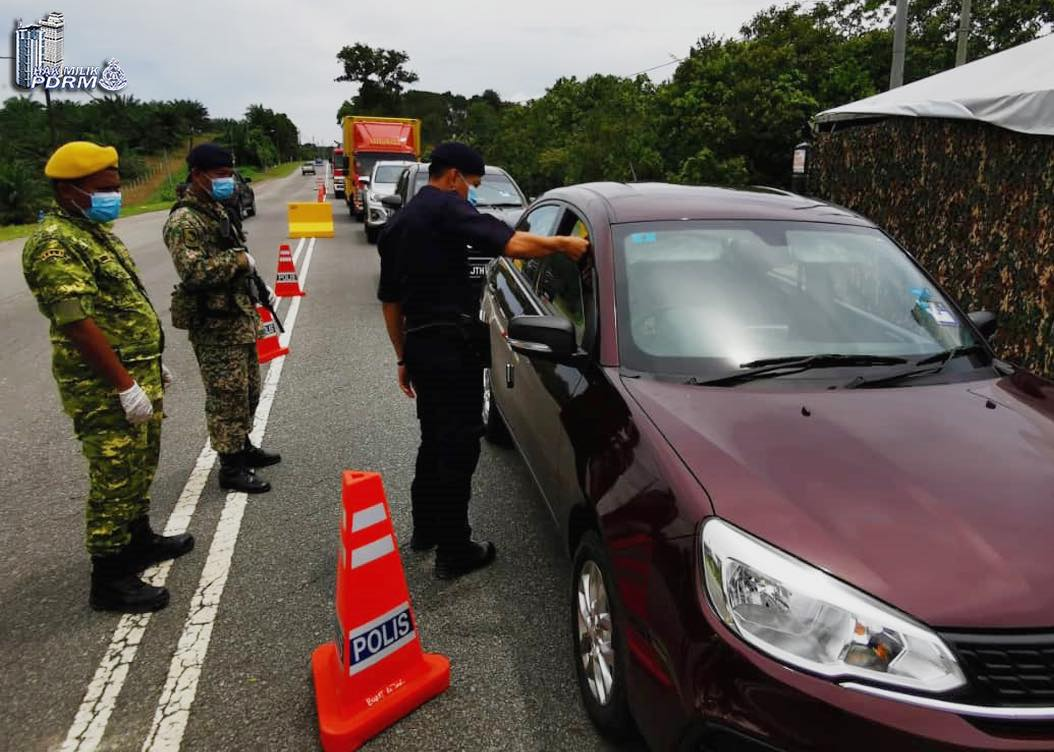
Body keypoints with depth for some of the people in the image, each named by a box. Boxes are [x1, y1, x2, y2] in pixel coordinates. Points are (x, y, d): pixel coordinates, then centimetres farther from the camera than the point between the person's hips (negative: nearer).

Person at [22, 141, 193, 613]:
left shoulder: (94, 232, 15)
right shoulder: (53, 243, -17)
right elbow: (78, 323, -24)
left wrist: (152, 363, 22)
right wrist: (125, 385, -24)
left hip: (137, 376, 10)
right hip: (105, 388, -10)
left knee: (141, 466, 21)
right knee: (114, 478, -2)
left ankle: (139, 540, 39)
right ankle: (109, 580, 11)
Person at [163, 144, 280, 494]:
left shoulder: (216, 210, 15)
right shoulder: (184, 221, -17)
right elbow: (192, 271, -29)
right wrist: (238, 260, -20)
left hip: (239, 316, 10)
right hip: (214, 323, -10)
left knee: (248, 389, 19)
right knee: (226, 395, -2)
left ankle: (243, 447, 35)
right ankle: (230, 468, 8)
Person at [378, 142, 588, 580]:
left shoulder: (397, 224, 18)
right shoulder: (448, 208, -9)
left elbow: (390, 301, 20)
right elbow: (514, 245, -23)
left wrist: (403, 357, 24)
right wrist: (563, 244, -9)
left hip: (419, 344, 9)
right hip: (452, 344, -9)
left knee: (434, 439, 21)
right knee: (459, 445, -2)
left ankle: (426, 529, 33)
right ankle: (454, 552, 4)